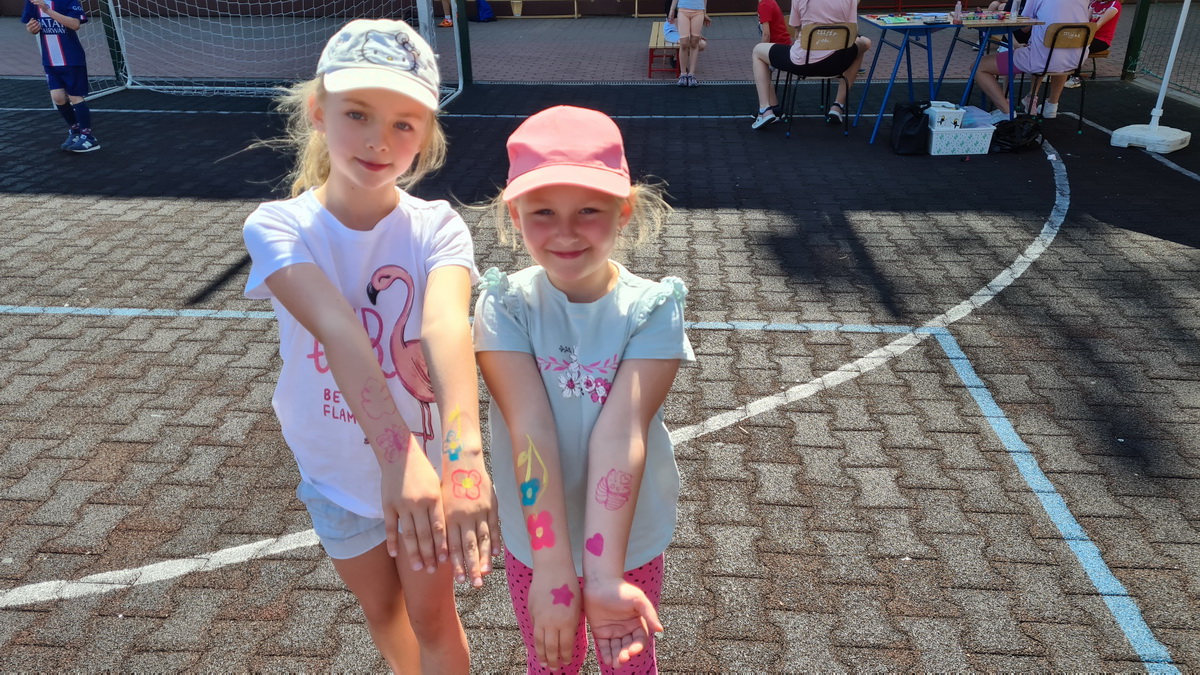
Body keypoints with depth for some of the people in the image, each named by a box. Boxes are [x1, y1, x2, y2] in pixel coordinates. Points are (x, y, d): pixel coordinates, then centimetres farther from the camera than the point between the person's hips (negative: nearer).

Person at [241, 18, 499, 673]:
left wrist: (464, 455, -56)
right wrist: (397, 454, -51)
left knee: (432, 616, 15)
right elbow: (337, 328, -37)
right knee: (381, 608, 25)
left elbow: (445, 326, -40)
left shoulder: (436, 227, -19)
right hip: (338, 471, 2)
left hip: (429, 458, -2)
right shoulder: (278, 226, -19)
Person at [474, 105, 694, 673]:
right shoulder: (504, 305, -18)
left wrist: (604, 574, -37)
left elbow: (620, 432, -29)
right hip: (534, 539, 0)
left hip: (628, 538, 0)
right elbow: (530, 430, -28)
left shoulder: (652, 308, -19)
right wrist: (554, 570, -32)